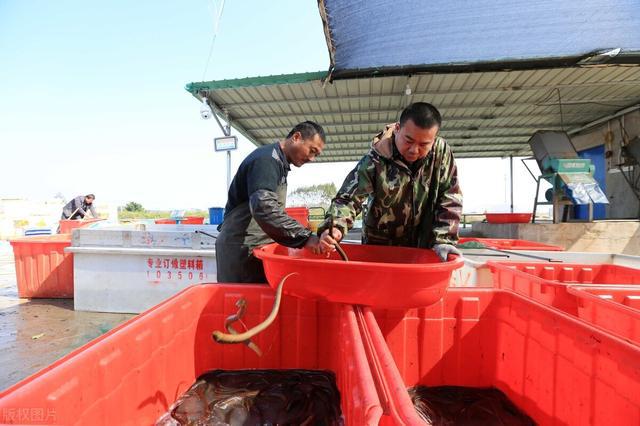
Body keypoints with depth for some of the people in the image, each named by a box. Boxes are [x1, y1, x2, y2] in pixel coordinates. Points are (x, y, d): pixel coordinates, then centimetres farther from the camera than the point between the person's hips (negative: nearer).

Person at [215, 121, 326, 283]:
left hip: (256, 245, 9)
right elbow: (264, 208, -31)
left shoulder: (278, 161, 15)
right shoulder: (267, 159, -15)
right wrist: (305, 237, -32)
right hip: (242, 248, -9)